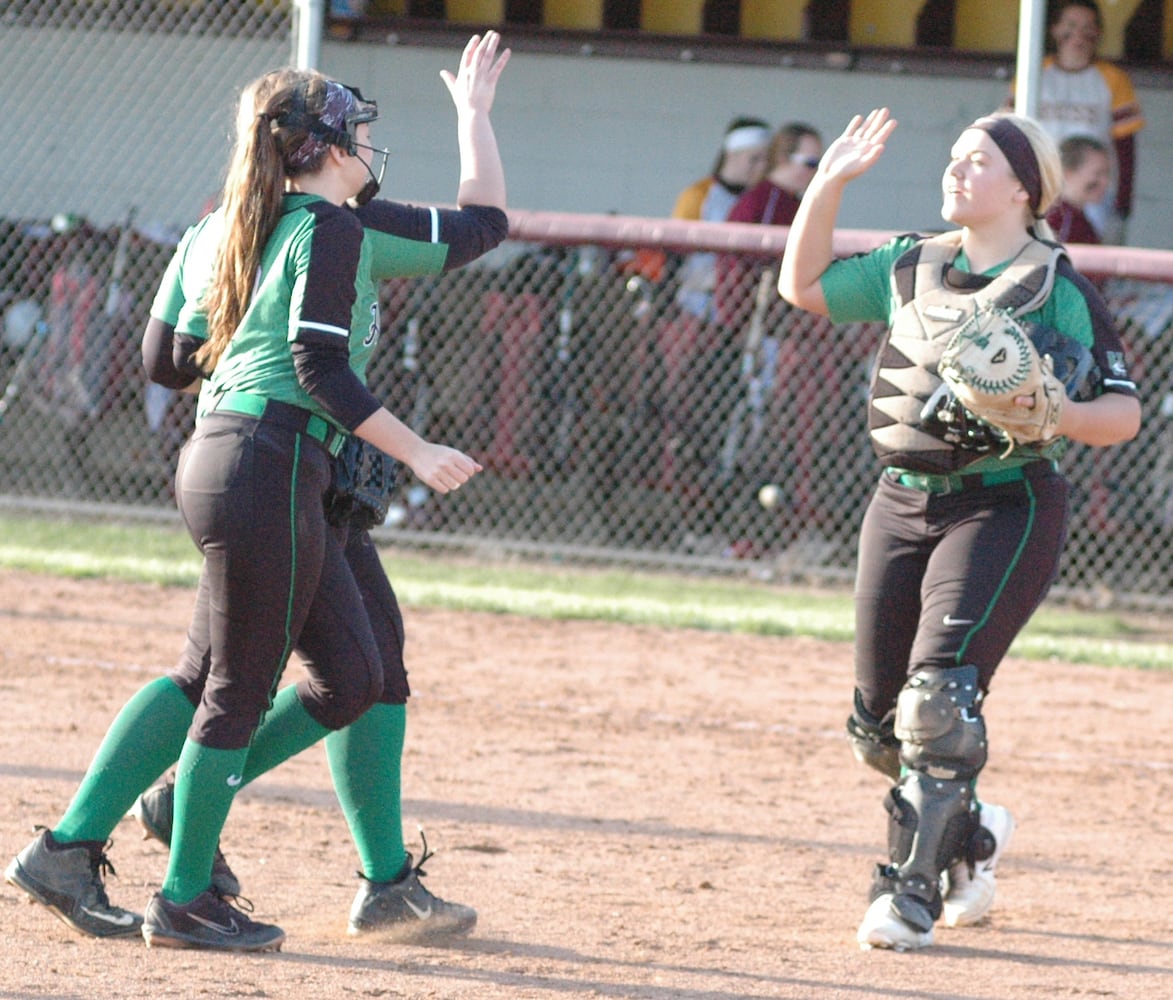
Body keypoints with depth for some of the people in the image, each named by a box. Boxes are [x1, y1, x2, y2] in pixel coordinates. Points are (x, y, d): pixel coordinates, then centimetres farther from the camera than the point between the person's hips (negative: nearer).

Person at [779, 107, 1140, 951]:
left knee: (938, 701, -21)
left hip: (1005, 506, -6)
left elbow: (1124, 412, -7)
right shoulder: (911, 269, 11)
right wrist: (829, 184, 8)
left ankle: (913, 892, -14)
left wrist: (1051, 415, -27)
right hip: (903, 502, 6)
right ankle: (972, 834, 35)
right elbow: (802, 286, 18)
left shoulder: (1058, 288, -6)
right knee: (879, 723, 9)